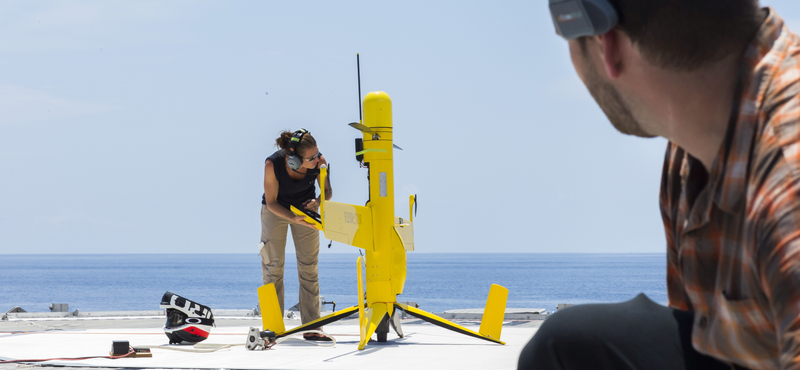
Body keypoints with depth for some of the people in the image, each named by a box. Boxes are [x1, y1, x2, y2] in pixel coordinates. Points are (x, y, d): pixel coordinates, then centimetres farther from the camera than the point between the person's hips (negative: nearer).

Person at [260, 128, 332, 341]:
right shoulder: (272, 165, -34)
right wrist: (294, 219, -35)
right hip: (276, 211, -2)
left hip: (306, 209, 2)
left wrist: (318, 201, -30)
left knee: (309, 268, -2)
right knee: (273, 267, -4)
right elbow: (271, 202, -22)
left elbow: (328, 191, -9)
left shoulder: (319, 162, -28)